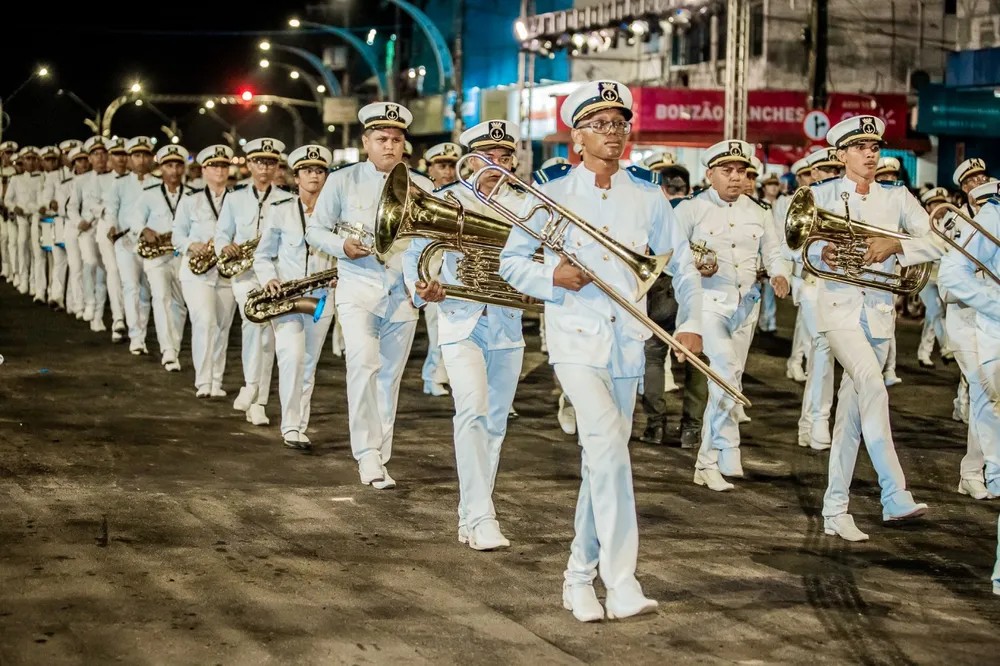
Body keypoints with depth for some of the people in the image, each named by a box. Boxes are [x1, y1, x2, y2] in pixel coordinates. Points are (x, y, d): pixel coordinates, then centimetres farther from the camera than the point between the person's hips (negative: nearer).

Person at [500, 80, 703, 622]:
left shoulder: (648, 198, 8)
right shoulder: (553, 196, 1)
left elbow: (681, 265, 13)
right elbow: (511, 262, 6)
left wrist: (690, 323, 1)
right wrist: (553, 278, -12)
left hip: (627, 343, 4)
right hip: (576, 339, -4)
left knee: (602, 462, 9)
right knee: (609, 447, -21)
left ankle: (579, 578, 22)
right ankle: (621, 584, -21)